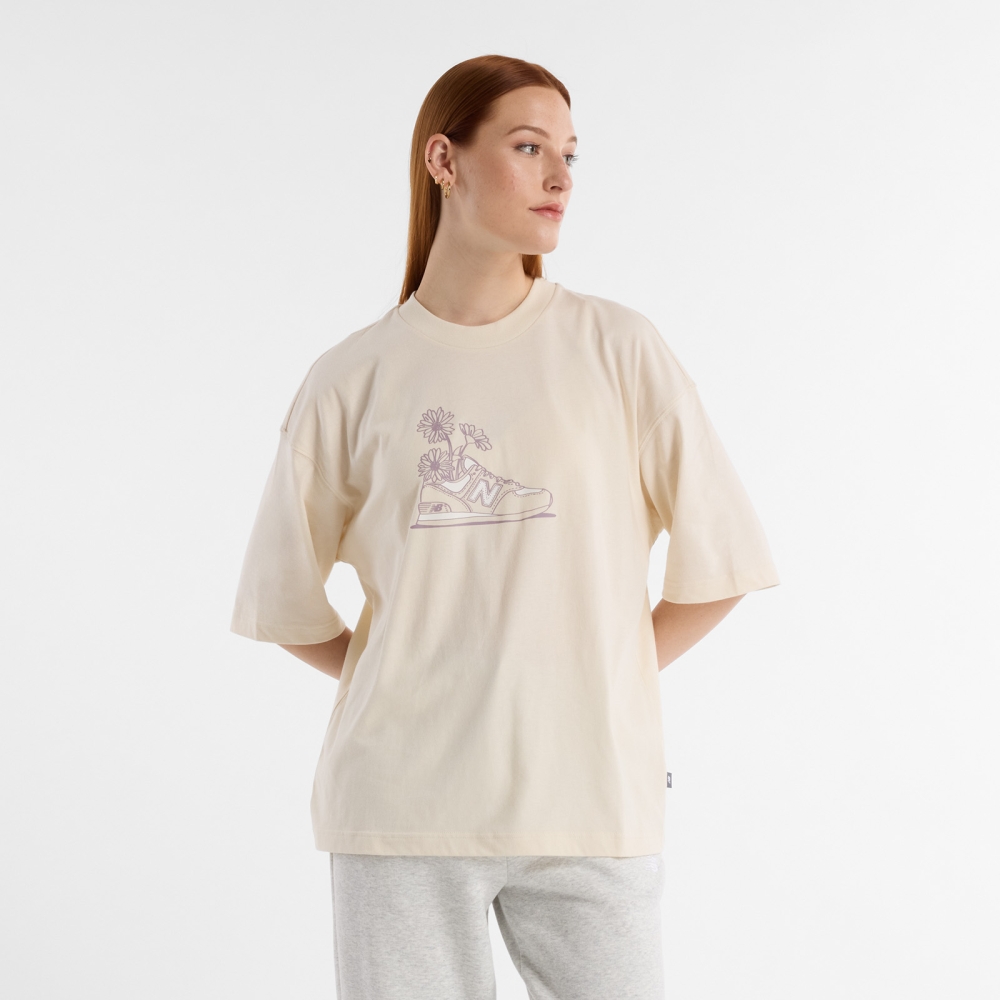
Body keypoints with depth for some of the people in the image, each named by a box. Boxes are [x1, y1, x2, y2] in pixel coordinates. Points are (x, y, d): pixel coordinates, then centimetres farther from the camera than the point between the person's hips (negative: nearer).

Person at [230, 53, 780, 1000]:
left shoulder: (616, 346, 1)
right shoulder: (351, 379, 3)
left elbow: (716, 562, 4)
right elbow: (283, 601, 11)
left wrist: (605, 677, 4)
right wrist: (396, 679, 5)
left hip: (590, 793, 0)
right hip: (402, 804, 0)